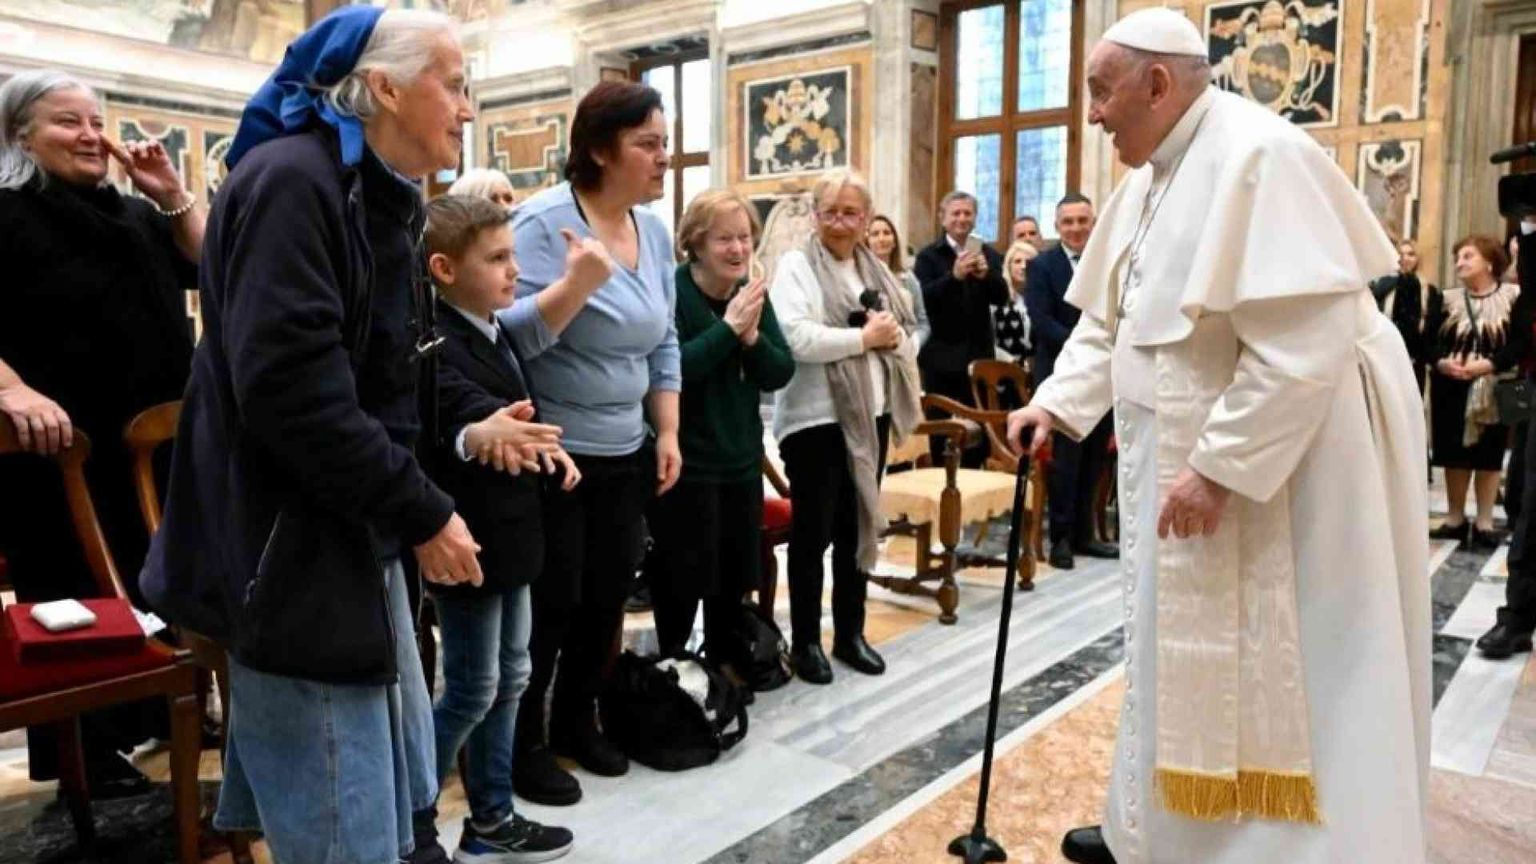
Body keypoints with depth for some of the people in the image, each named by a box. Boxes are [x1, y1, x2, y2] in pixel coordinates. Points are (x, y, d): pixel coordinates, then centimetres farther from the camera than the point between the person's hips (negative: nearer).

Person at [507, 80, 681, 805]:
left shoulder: (655, 230, 6)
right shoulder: (544, 224, -15)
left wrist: (667, 432, 8)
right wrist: (570, 290, -34)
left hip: (624, 455, 7)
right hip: (553, 455, -7)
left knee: (606, 598, 16)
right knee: (549, 605, 5)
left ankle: (576, 720, 37)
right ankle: (524, 744, 25)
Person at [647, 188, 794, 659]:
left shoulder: (753, 295, 6)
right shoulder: (670, 294, -14)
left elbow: (781, 372, 2)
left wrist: (752, 337, -16)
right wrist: (728, 328, -24)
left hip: (741, 460, 7)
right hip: (684, 462, -7)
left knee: (734, 577, 18)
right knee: (680, 580, 4)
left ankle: (724, 668, 35)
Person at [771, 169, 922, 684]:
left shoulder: (875, 269, 13)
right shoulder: (796, 265, -6)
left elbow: (907, 330, 13)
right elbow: (795, 339, -21)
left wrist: (892, 334, -10)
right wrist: (864, 337, -15)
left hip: (870, 413, 6)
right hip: (815, 418, -6)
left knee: (857, 526, 14)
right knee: (812, 530, 3)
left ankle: (850, 633, 27)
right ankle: (805, 640, 16)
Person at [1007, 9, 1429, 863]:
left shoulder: (1258, 155, -19)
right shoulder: (1151, 179, 10)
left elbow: (1305, 343, -26)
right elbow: (1108, 320, 13)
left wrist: (1218, 467, -25)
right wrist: (1056, 403, 0)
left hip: (1289, 459, -9)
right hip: (1191, 452, 9)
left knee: (1280, 674, 2)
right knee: (1182, 655, 18)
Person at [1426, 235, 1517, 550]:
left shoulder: (1514, 297, -3)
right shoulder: (1448, 299, 8)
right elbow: (1430, 342, 4)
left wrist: (1487, 364, -22)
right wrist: (1442, 362, -16)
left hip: (1493, 391, -3)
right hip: (1451, 389, 3)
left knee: (1489, 454, 3)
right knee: (1454, 453, 7)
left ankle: (1484, 522, 12)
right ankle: (1455, 518, 18)